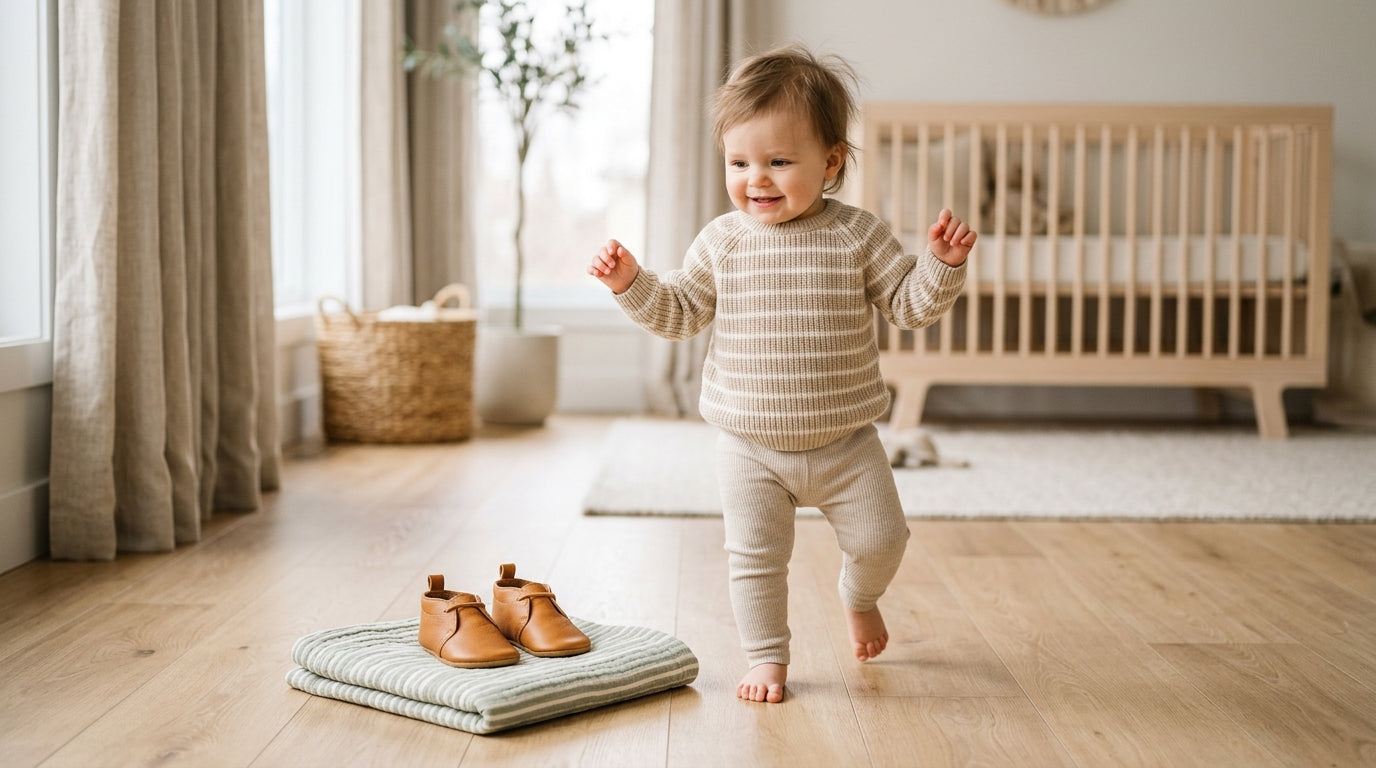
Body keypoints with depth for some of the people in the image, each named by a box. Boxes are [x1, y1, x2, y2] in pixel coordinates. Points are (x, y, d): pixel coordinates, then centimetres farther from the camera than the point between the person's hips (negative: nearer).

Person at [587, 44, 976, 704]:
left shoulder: (858, 235, -7)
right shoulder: (722, 241, -3)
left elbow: (911, 305, -2)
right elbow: (680, 312, 6)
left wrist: (942, 263, -19)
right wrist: (631, 283, -8)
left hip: (845, 440, 0)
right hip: (750, 447, 1)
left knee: (880, 537, 6)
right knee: (755, 557, 4)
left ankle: (859, 599, 39)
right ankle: (767, 657, 23)